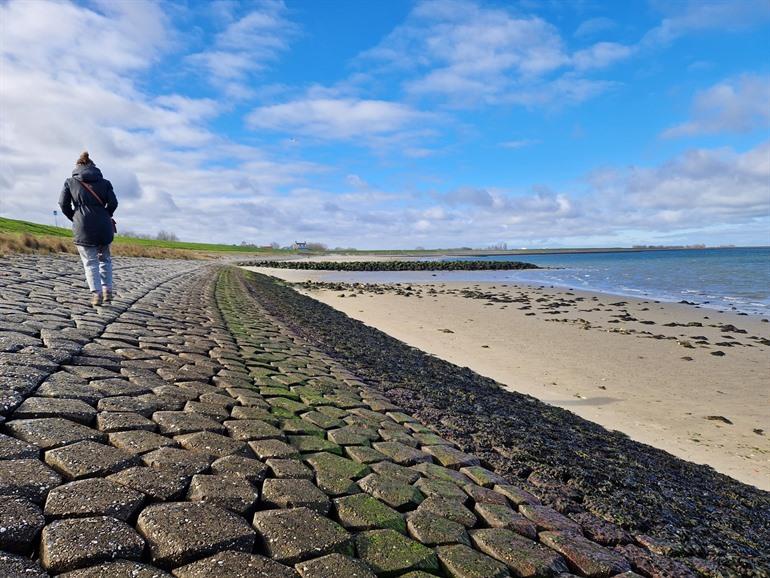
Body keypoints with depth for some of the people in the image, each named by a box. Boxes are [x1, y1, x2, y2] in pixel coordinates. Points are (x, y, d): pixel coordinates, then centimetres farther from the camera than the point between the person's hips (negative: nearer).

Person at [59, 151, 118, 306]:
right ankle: (107, 291, 12)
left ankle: (96, 294, -4)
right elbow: (113, 203, 0)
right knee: (105, 258, 17)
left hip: (83, 228, -2)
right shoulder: (104, 182, 10)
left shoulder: (70, 182, 8)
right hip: (104, 226, 2)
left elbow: (63, 204, 2)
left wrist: (74, 218, 16)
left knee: (90, 262, 4)